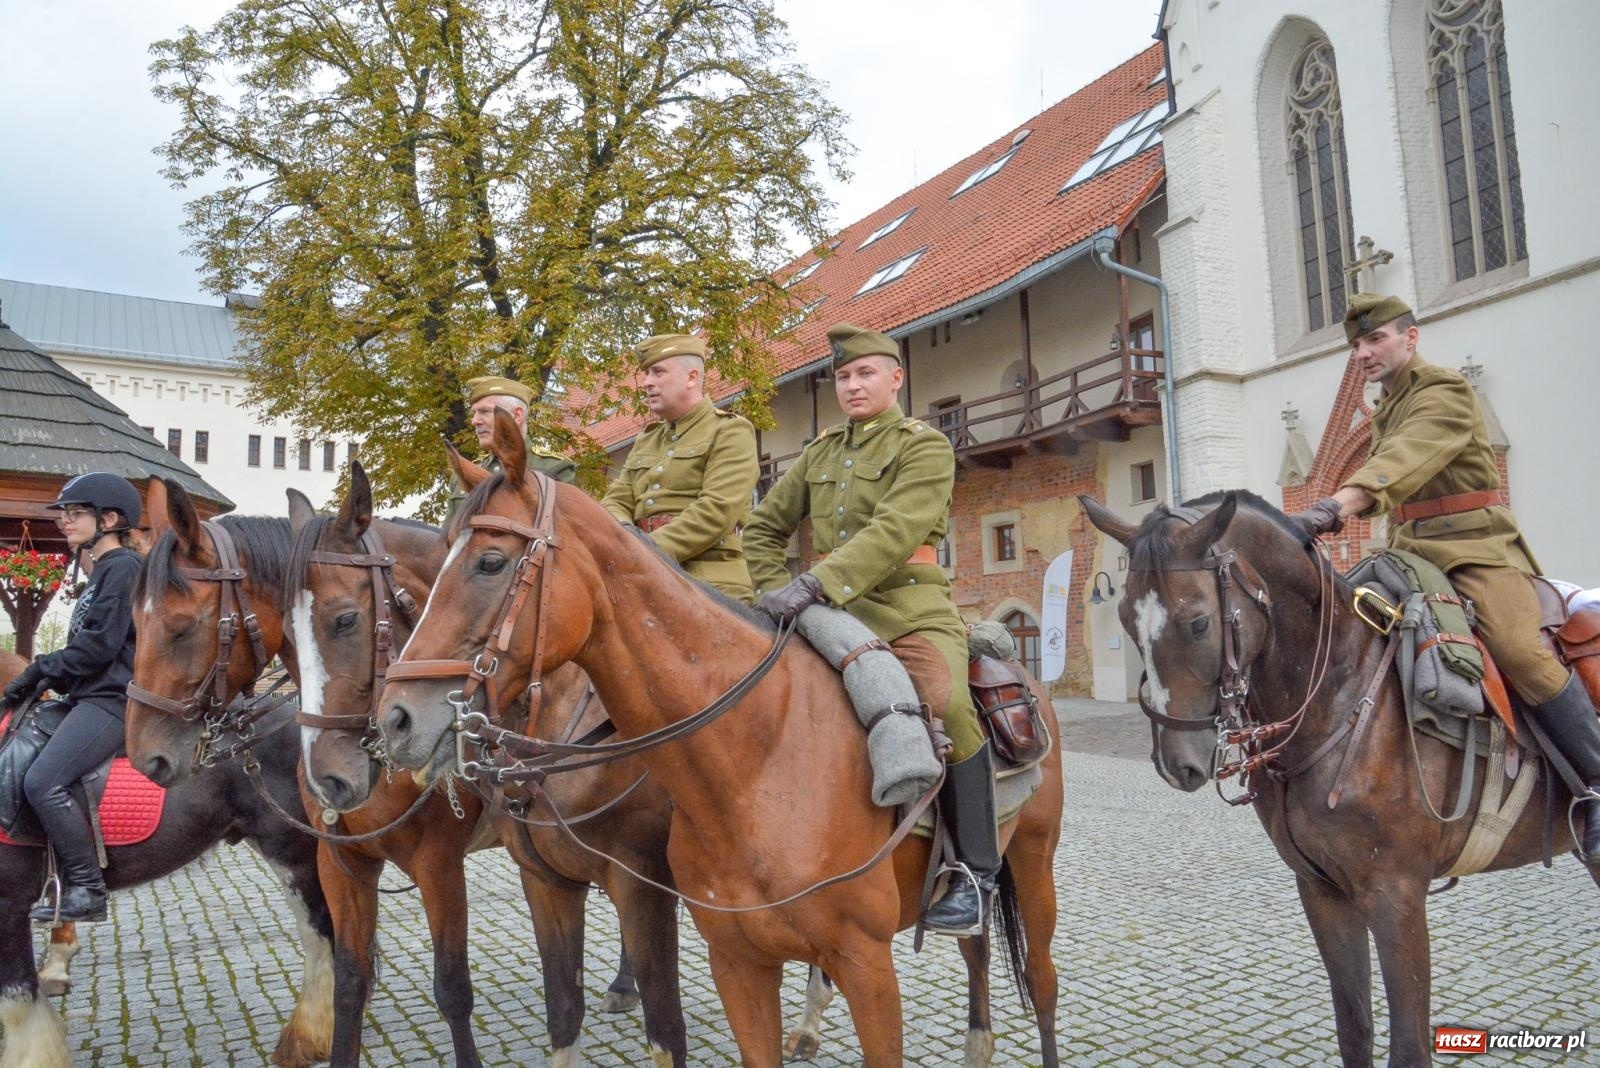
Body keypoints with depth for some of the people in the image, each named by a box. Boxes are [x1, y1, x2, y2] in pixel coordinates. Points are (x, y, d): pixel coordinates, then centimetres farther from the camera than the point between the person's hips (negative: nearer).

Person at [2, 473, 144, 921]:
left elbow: (100, 643, -17)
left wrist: (42, 671, -10)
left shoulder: (122, 567, -9)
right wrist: (49, 676, 9)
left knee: (42, 782, -21)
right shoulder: (103, 571, 22)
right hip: (93, 696, 11)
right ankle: (74, 888, 15)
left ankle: (88, 891, -14)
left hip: (112, 698, -11)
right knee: (39, 780, 12)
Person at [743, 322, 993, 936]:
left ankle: (975, 871, -13)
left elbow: (895, 531, -18)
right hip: (832, 615, 6)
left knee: (947, 706, -30)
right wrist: (778, 591, 4)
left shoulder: (925, 447, 0)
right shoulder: (820, 454, 17)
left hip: (910, 614, -6)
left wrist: (816, 584, -29)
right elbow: (762, 528, 22)